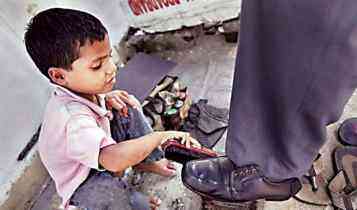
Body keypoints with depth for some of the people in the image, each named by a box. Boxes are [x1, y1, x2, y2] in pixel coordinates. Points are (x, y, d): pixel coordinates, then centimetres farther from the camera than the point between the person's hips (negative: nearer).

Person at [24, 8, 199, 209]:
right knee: (106, 189, -40)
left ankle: (148, 162, 0)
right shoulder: (73, 119, -41)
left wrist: (107, 97, -12)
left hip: (99, 152, 7)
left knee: (129, 107, -6)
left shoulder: (78, 88, -15)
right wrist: (159, 136, -42)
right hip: (84, 182, -7)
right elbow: (114, 160, -55)